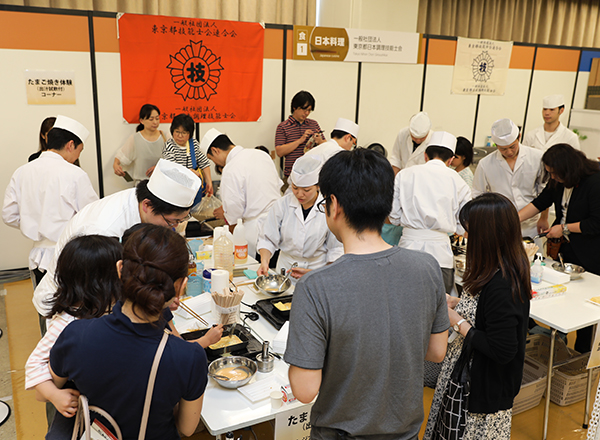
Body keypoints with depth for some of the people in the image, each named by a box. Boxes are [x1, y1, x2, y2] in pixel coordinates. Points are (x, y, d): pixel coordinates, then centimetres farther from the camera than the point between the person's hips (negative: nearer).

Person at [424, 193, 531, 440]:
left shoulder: (501, 286, -31)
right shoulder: (508, 269, -2)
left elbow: (502, 350, -28)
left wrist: (459, 323, -21)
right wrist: (457, 303, 1)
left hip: (486, 389, -9)